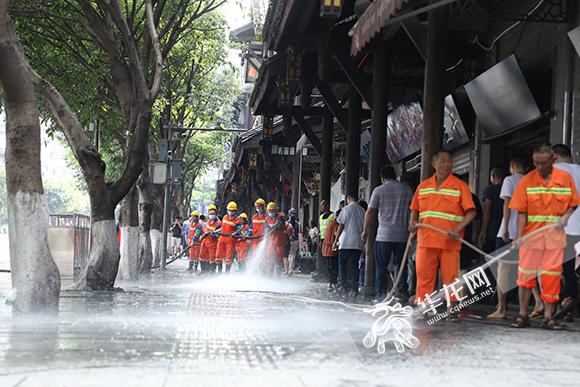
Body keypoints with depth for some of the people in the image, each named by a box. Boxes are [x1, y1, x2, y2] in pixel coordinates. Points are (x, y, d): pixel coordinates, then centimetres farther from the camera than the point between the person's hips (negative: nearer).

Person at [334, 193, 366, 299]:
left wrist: (336, 240, 1)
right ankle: (354, 290, 3)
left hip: (346, 243, -4)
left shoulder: (346, 209, -5)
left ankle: (345, 288, -1)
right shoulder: (362, 211, 8)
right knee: (354, 266, 8)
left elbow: (341, 226, -5)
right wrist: (363, 240, 19)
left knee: (343, 266, 5)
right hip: (358, 244, 4)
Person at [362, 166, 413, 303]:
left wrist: (365, 230, 6)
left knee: (381, 266, 4)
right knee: (401, 264, 12)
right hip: (402, 235, 2)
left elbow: (370, 212, -3)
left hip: (384, 235, -2)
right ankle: (402, 292, 5)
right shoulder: (406, 189, 5)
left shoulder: (379, 190, -1)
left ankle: (381, 294, 1)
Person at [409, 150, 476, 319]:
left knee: (450, 276, 0)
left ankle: (451, 309, 8)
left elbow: (471, 212, -4)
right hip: (426, 240, 3)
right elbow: (415, 210, 23)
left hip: (449, 241, -3)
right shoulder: (423, 186, 13)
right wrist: (413, 223, 2)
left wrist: (457, 230, -17)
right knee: (424, 275, 3)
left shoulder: (460, 186, 2)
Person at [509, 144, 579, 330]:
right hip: (531, 235, -1)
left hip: (555, 236, 1)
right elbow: (521, 211, -6)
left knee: (552, 276, 3)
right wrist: (519, 236, -16)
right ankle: (523, 315, 12)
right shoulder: (526, 181, -3)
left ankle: (548, 317, 10)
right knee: (526, 274, 2)